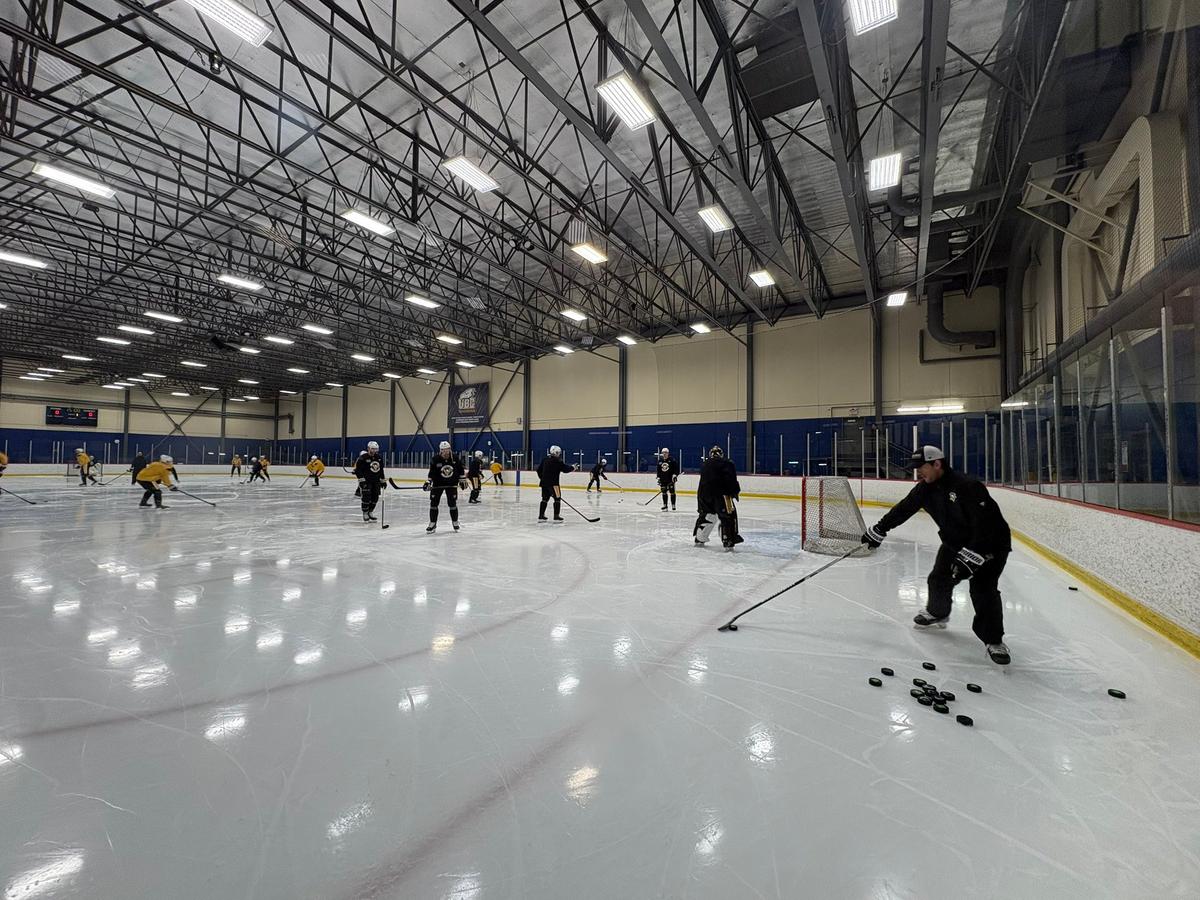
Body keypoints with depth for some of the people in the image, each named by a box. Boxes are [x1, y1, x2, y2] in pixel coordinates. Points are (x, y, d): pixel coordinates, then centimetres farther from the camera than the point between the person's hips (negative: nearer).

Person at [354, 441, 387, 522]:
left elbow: (381, 470, 16)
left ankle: (370, 513, 19)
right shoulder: (363, 458, -11)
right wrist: (361, 480, -19)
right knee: (366, 497, -10)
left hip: (376, 481, 6)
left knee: (375, 498, 5)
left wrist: (383, 480, 14)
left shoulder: (379, 458, 8)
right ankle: (365, 514, 3)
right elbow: (358, 470, -13)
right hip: (366, 481, -6)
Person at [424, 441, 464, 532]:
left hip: (451, 484, 0)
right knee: (433, 503, -3)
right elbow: (431, 473, -10)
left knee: (453, 503, 1)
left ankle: (455, 522, 19)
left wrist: (463, 480, 6)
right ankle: (432, 524, 9)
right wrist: (428, 483, -21)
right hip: (438, 484, 0)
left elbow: (460, 470, 4)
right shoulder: (435, 460, -13)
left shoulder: (455, 458, -9)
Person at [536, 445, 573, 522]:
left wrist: (542, 478, 27)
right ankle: (556, 517, -2)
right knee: (557, 498, 1)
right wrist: (572, 468, 8)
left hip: (544, 482, 8)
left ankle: (541, 516, 17)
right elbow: (565, 468, -10)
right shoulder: (557, 461, -12)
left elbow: (539, 469, 16)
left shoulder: (545, 460, 11)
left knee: (545, 498, 15)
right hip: (553, 483, -8)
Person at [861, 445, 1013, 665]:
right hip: (954, 542, 7)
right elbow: (904, 509, 3)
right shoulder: (925, 488, -8)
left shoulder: (968, 486, -31)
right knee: (939, 580, 10)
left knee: (983, 588, -16)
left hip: (991, 542, -7)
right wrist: (879, 530, 6)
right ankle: (936, 614, 38)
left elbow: (986, 525, -33)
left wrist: (969, 557, -34)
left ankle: (994, 641, 1)